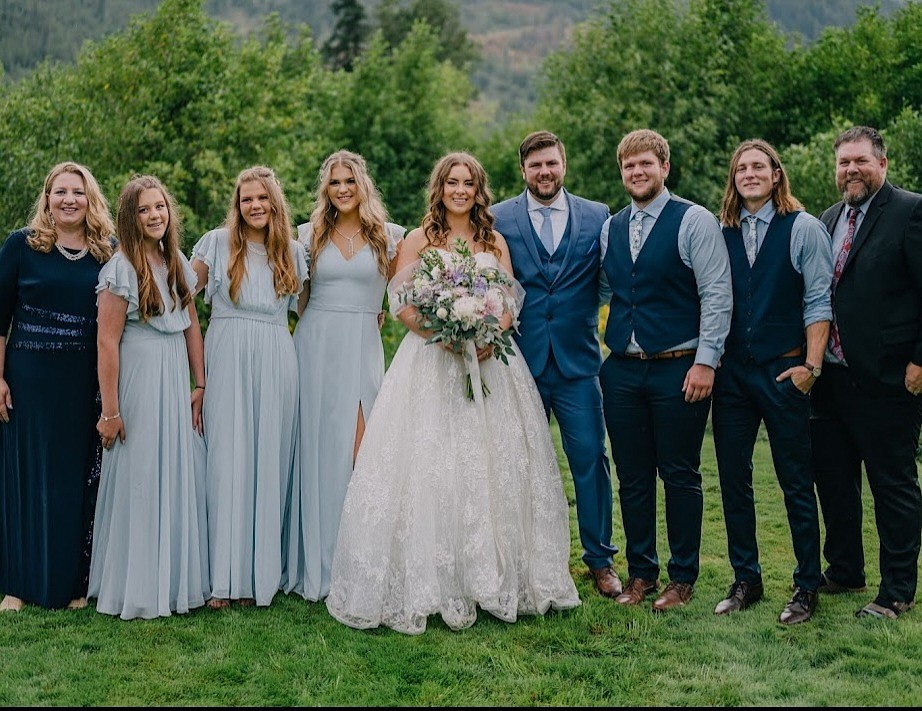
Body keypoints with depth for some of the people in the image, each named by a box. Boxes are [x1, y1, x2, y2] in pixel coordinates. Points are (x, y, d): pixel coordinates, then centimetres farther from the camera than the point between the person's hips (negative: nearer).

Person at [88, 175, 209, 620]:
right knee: (138, 480, 0)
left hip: (176, 381, 6)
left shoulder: (178, 263, 10)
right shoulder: (121, 269, -11)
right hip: (138, 381, -6)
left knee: (180, 478, 10)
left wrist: (200, 386, 10)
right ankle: (134, 588, 13)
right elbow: (107, 341, -13)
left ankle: (176, 580, 22)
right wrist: (110, 409, -15)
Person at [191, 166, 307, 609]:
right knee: (226, 459, -5)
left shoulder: (292, 252, 12)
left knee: (269, 460, 2)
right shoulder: (217, 243, 4)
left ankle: (261, 572, 10)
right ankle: (223, 576, 0)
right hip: (227, 360, -2)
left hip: (276, 362, 2)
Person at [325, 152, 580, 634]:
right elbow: (401, 302, -3)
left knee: (493, 465, 2)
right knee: (431, 468, -7)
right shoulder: (420, 240, 5)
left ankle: (495, 580, 11)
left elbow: (510, 302, 8)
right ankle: (430, 584, 0)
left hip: (489, 360, 3)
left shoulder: (494, 242, 13)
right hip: (432, 363, -3)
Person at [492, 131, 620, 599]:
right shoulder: (498, 219, 3)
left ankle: (600, 560, 16)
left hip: (577, 362, 0)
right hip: (521, 362, 0)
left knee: (591, 459, 2)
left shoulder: (597, 218, 5)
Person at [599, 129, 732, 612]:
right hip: (621, 370, 5)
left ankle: (682, 578, 16)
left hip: (678, 369, -5)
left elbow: (717, 295, -9)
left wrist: (705, 362, -15)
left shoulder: (694, 221, -5)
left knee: (680, 477, 4)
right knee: (632, 478, 10)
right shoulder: (610, 228, 12)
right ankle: (640, 573, 22)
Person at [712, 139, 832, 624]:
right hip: (732, 372, 4)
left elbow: (819, 302, -5)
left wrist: (810, 366, -12)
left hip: (783, 371, -4)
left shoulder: (804, 228, -2)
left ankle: (807, 588, 14)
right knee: (733, 480, 8)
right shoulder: (722, 232, 8)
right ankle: (745, 580, 20)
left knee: (796, 482, 3)